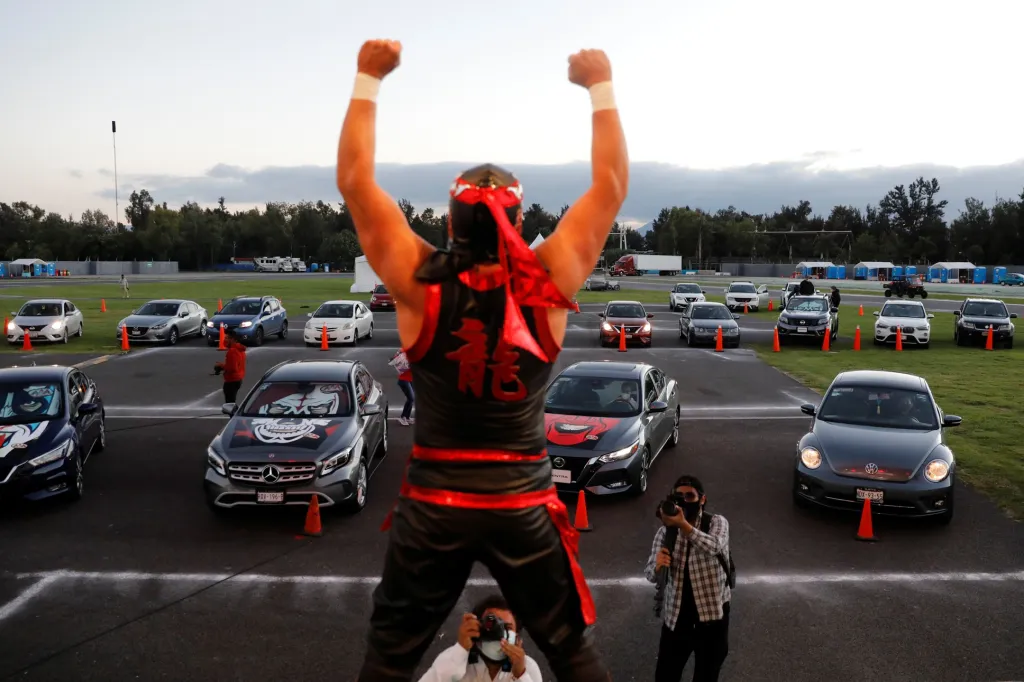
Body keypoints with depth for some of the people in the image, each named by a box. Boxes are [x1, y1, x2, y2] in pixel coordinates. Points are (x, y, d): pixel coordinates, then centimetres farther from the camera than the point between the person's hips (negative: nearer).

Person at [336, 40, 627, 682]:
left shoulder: (419, 286, -11)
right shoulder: (548, 285, -11)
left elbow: (355, 181, -5)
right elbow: (612, 185, -3)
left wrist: (369, 81, 0)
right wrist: (601, 88, 4)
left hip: (434, 502, 0)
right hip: (524, 502, 0)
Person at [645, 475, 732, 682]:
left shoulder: (717, 522, -8)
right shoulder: (665, 530, 0)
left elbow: (714, 546, -31)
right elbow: (650, 574, -5)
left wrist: (684, 525, -46)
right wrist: (657, 565, -30)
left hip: (712, 613, -2)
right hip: (676, 615, 2)